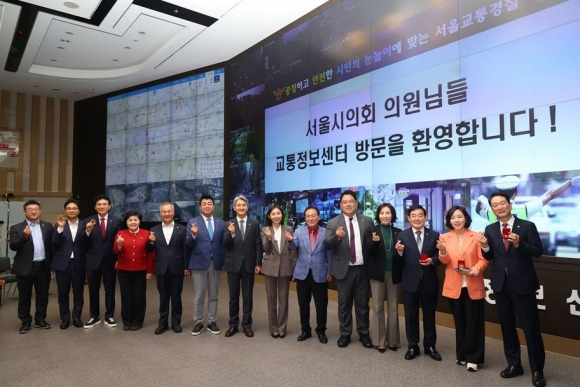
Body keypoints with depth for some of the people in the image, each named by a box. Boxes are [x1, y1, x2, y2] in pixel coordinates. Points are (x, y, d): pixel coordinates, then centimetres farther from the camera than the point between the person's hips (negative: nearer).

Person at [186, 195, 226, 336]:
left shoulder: (221, 223, 6)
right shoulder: (193, 222, -1)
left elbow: (223, 244, 8)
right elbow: (188, 244, -6)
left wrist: (224, 262, 3)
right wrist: (193, 234, -27)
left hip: (215, 263, 2)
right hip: (199, 263, -2)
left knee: (213, 295, 11)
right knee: (198, 296, 7)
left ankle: (212, 322, 23)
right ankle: (198, 322, 21)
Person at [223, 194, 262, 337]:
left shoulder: (254, 224, 1)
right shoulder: (229, 223, 0)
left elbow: (258, 245, 1)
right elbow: (226, 245, -7)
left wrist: (258, 263, -4)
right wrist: (231, 234, -25)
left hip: (249, 264, 0)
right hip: (233, 264, 0)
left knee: (248, 296, 9)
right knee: (233, 296, 10)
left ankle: (247, 325, 21)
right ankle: (233, 324, 23)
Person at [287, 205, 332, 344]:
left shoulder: (326, 233, -3)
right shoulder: (299, 232, 0)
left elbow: (329, 254, -1)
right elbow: (293, 246, -15)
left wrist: (330, 272, -2)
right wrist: (290, 240, -37)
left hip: (320, 274, -1)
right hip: (302, 273, 2)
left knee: (321, 305, 8)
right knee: (303, 304, 12)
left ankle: (321, 331, 26)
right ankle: (305, 330, 28)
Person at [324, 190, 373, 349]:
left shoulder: (367, 221, 1)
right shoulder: (333, 223, -3)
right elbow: (326, 244, -11)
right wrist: (337, 237, -29)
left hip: (362, 269, 1)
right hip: (344, 269, -1)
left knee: (363, 303, 12)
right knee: (344, 303, 11)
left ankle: (363, 334, 28)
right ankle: (345, 334, 26)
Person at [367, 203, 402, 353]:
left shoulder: (398, 232, 5)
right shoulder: (373, 231, -3)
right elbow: (370, 253, -8)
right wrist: (374, 241, -26)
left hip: (393, 274, 2)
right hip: (377, 273, -2)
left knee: (393, 308, 9)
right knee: (378, 307, 5)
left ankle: (392, 340, 22)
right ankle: (380, 340, 16)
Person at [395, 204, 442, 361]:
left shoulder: (434, 235, -1)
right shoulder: (402, 235, -3)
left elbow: (439, 256, 1)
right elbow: (399, 261, -4)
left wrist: (432, 260, -19)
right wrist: (399, 251, -24)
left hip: (429, 282, 1)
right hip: (410, 282, 0)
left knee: (429, 315, 15)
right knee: (411, 315, 10)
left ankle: (430, 346, 31)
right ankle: (412, 347, 26)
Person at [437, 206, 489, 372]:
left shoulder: (476, 236, -1)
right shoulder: (445, 237, 2)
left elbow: (483, 259, -3)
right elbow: (445, 261, -5)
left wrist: (473, 271, -19)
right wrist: (442, 251, -26)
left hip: (473, 286, -1)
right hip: (454, 286, 1)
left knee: (473, 322, 4)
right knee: (459, 322, 12)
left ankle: (473, 358, 16)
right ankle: (462, 355, 26)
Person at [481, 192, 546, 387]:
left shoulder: (527, 226, -5)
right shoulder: (490, 229, 4)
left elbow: (538, 251, -10)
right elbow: (490, 257, 6)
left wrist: (519, 243, -25)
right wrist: (485, 247, -15)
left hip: (522, 284, -4)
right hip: (501, 284, 4)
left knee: (531, 327, 4)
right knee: (507, 326, 14)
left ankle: (537, 370, 19)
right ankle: (514, 364, 29)